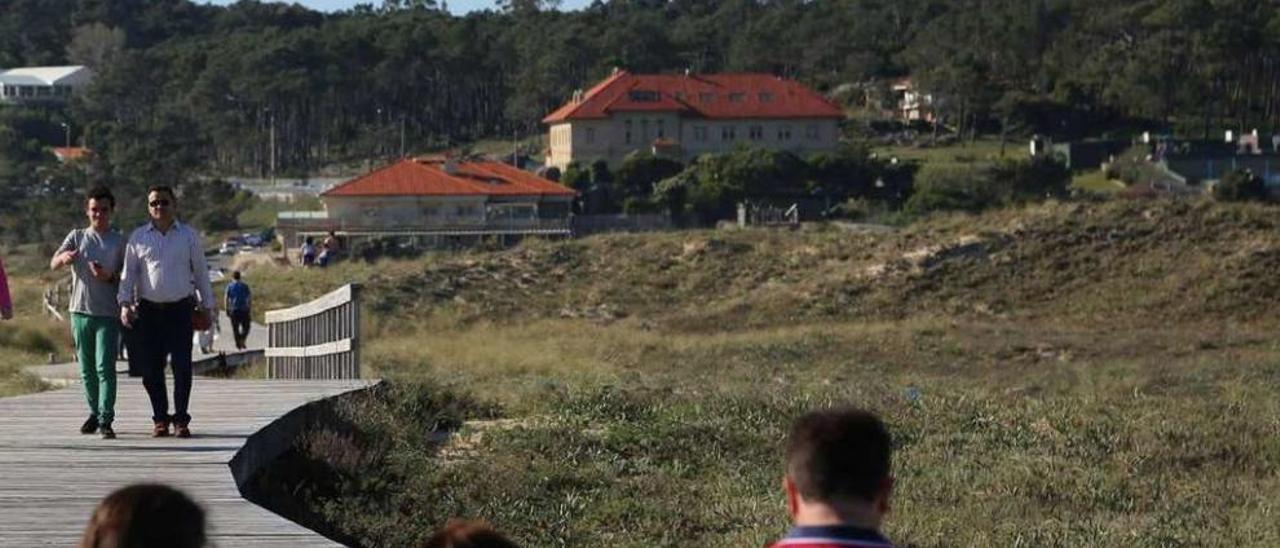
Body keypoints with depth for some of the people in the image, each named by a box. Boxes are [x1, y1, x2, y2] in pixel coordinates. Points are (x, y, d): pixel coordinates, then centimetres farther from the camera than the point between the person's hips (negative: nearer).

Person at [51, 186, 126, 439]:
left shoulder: (119, 242, 4)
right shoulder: (77, 237, 8)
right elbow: (53, 264, -3)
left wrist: (109, 277, -16)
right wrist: (63, 258, -27)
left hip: (108, 314, -3)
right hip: (81, 311, 3)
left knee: (105, 367, -12)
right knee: (87, 368, 10)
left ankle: (105, 420, -16)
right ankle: (94, 412, 24)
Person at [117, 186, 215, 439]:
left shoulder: (188, 236, 7)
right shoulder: (138, 237, 8)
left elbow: (200, 272, 12)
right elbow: (128, 273, 7)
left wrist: (206, 306, 11)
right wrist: (125, 303, -5)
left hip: (181, 309, -1)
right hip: (148, 310, 1)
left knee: (182, 366, -6)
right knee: (151, 369, 0)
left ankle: (181, 419, 2)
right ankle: (160, 419, 11)